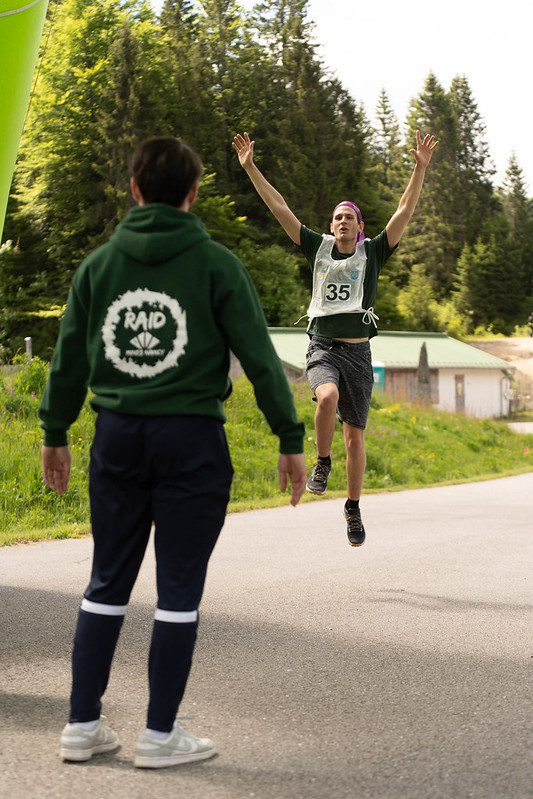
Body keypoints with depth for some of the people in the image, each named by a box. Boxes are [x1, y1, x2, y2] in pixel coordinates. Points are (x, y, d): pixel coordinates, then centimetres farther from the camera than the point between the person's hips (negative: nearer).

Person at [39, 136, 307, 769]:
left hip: (117, 435, 4)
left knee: (107, 582, 13)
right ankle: (160, 734, 10)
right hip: (190, 437, -4)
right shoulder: (215, 264, -4)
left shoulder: (100, 263, 7)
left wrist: (55, 435, 22)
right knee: (179, 588, 4)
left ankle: (83, 724, 17)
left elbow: (68, 360, 11)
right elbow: (259, 357, -5)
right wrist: (290, 439, 1)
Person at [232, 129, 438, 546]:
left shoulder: (373, 253, 6)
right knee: (328, 397, -34)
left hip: (358, 352, 1)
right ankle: (322, 464, -8)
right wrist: (251, 168, 2)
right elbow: (280, 208, 6)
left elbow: (406, 211, -2)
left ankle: (354, 507, 22)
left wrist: (421, 168, -12)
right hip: (322, 349, 0)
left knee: (356, 437, 4)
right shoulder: (319, 248, 9)